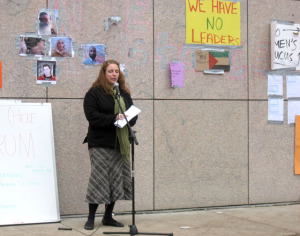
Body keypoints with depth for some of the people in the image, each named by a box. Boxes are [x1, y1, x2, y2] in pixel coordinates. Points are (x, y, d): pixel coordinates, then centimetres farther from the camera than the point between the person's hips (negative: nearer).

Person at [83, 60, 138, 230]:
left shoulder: (124, 93, 15)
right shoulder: (94, 93, -3)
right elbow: (92, 116, -14)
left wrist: (127, 119, -7)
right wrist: (114, 118, -21)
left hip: (120, 143, 6)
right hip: (100, 144, -6)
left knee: (117, 179, 7)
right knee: (99, 179, -6)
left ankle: (108, 216, 18)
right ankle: (91, 218, 3)